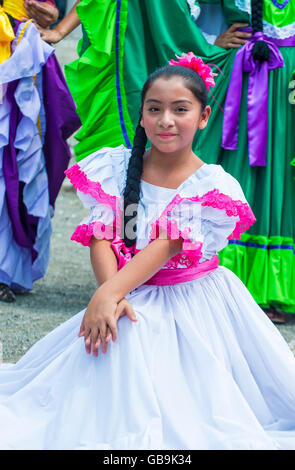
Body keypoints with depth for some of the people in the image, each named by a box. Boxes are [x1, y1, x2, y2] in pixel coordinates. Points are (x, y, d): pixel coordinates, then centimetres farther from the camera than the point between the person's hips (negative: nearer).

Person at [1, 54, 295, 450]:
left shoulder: (213, 185, -10)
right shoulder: (116, 167, 1)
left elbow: (167, 246, -21)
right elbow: (101, 238, -7)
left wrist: (110, 293, -33)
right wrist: (111, 293, -26)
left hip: (194, 302, -2)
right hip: (132, 300, 2)